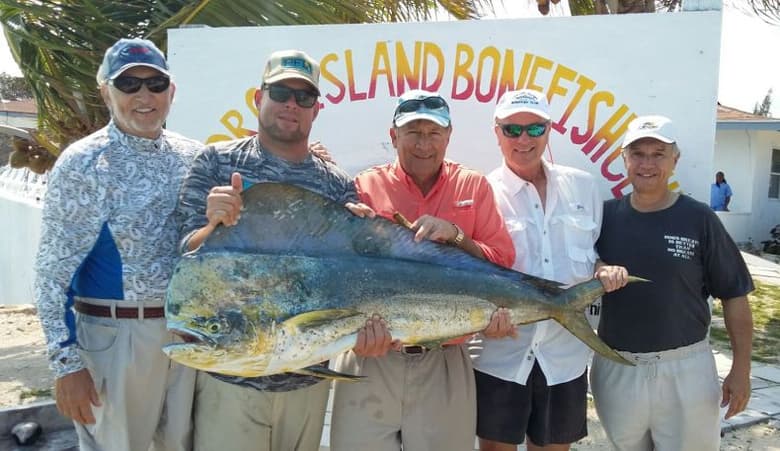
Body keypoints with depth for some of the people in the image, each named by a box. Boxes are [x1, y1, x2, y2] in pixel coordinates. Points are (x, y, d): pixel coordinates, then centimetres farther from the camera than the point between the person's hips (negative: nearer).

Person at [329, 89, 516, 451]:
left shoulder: (473, 186, 4)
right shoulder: (365, 187, -1)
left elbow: (502, 264, -1)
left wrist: (454, 236, -16)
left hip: (445, 362, 1)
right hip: (371, 357, -1)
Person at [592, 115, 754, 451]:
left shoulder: (699, 219, -6)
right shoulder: (606, 215, 0)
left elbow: (734, 296, -2)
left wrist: (741, 368, -5)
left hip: (685, 368, -2)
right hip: (615, 367, 2)